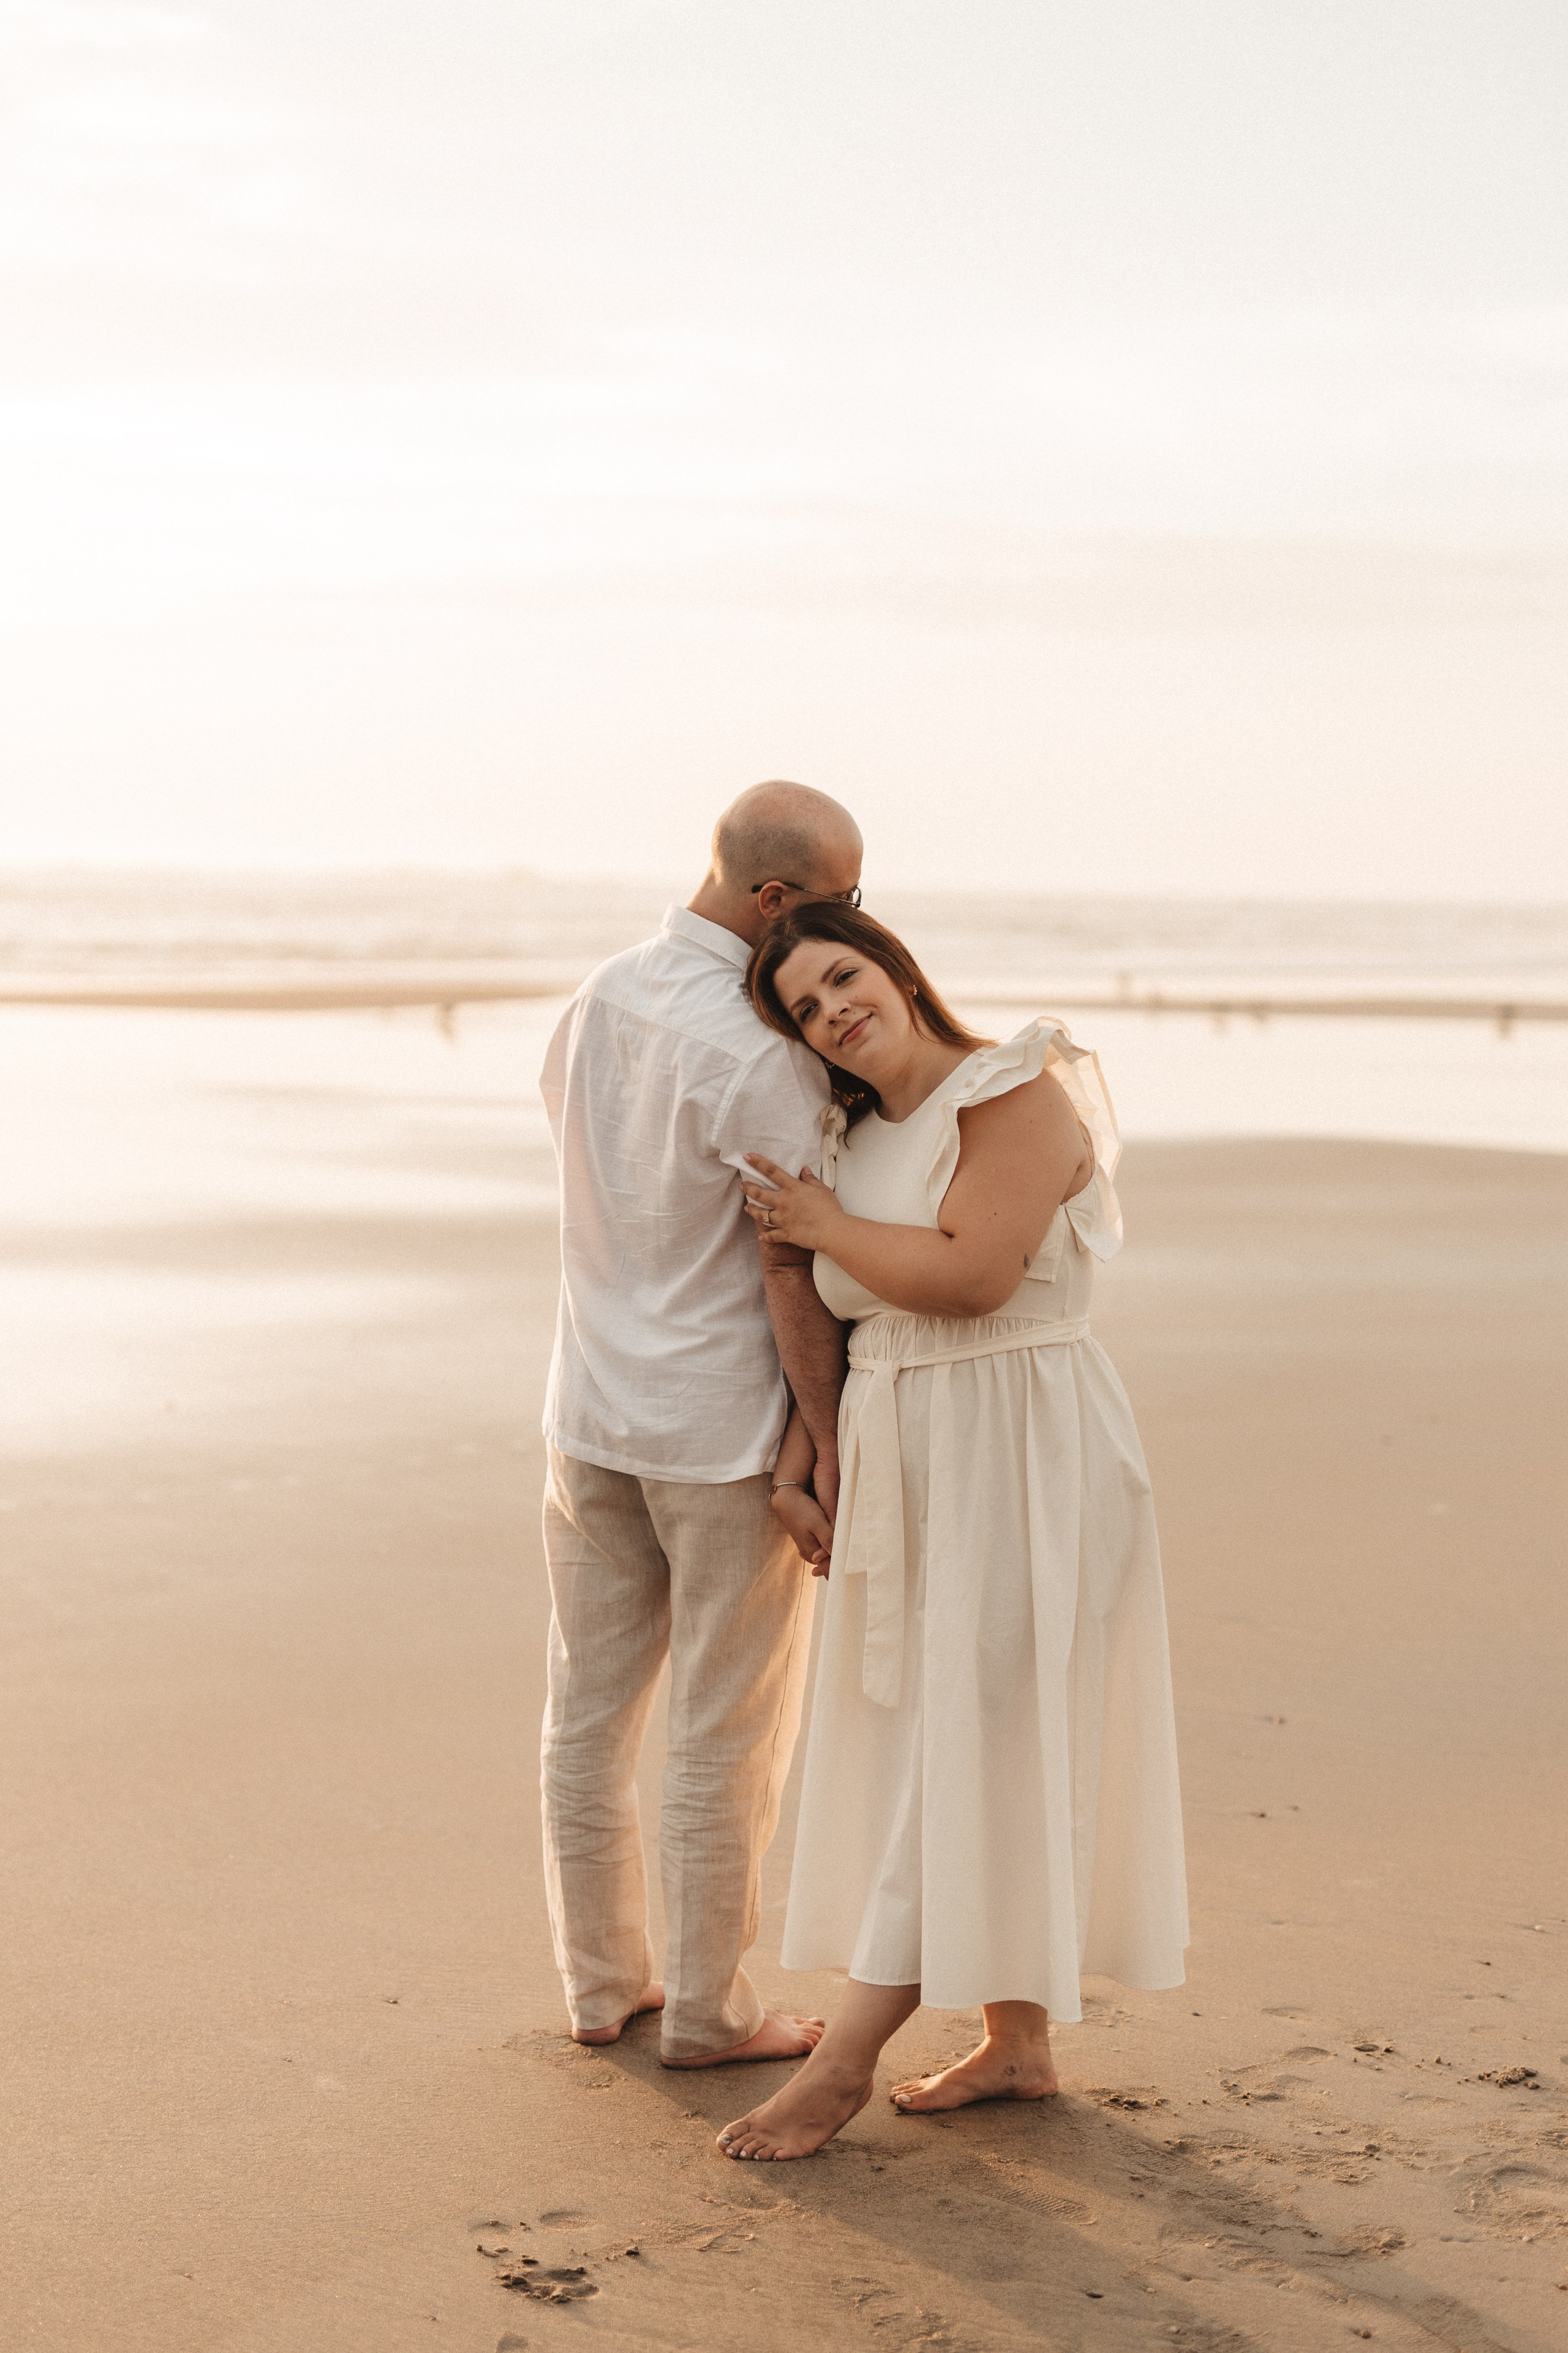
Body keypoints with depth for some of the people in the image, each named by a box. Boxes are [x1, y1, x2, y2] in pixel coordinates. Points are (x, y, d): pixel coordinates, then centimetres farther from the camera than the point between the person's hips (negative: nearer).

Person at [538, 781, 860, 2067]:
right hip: (727, 1430, -7)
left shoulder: (595, 1000, 3)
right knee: (728, 1733, 5)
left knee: (593, 1710, 14)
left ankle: (603, 1978, 26)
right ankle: (708, 2006, 15)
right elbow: (792, 1273, -19)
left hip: (591, 1412, 7)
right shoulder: (763, 1053, -21)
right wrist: (834, 1449, -13)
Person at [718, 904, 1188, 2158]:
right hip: (906, 1464, 8)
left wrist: (820, 1223, -12)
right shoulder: (855, 1137, 11)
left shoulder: (1017, 1094, -12)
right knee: (977, 1753, 12)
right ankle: (1018, 2044, 21)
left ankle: (846, 2058, -5)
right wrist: (798, 1454, 6)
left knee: (972, 1748, -4)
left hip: (1021, 1456, -8)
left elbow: (973, 1272, -23)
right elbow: (836, 1319, 17)